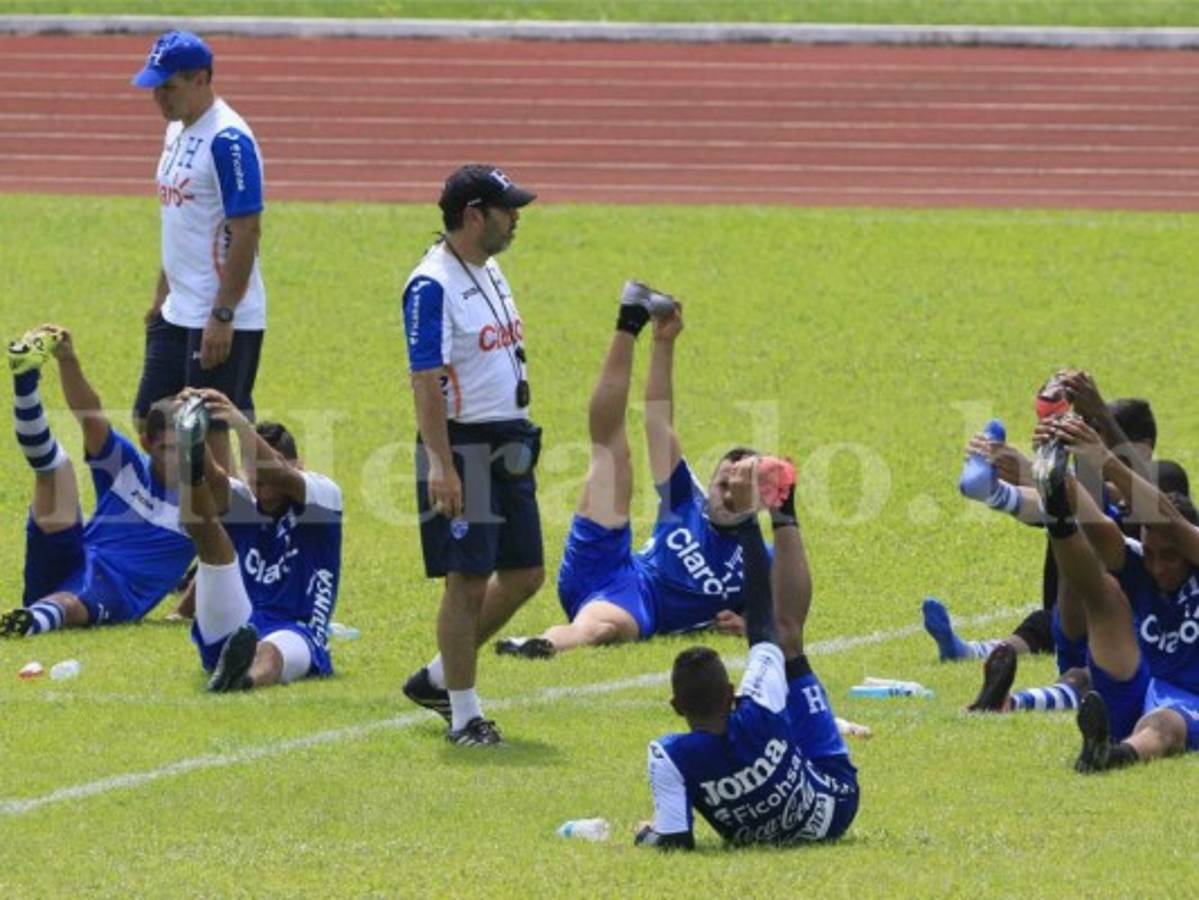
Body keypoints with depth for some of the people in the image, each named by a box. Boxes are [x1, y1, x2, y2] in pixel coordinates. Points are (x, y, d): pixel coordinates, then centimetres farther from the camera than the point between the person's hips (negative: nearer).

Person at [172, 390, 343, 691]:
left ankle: (246, 675, -75)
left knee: (271, 653, -41)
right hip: (228, 630, 3)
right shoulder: (241, 501, 13)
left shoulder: (323, 495, 4)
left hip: (296, 632, -3)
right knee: (211, 537, -17)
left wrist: (241, 424, -36)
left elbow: (281, 476, -19)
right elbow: (215, 479, -11)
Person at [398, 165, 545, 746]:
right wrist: (440, 465, -26)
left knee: (524, 574, 12)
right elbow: (426, 381, -20)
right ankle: (464, 714, 3)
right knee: (468, 581, -5)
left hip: (510, 446, 9)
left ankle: (438, 678, 25)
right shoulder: (432, 285, -16)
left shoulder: (490, 272, 13)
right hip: (463, 447, -9)